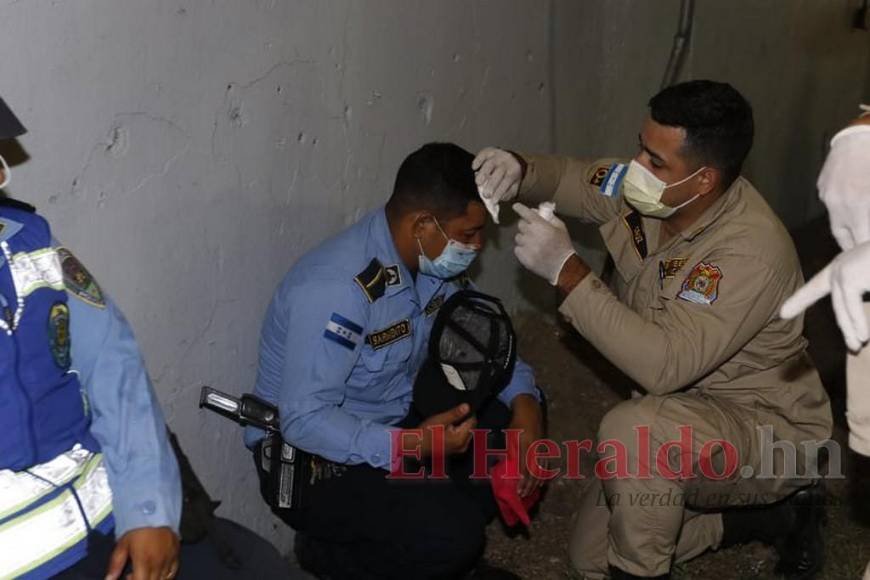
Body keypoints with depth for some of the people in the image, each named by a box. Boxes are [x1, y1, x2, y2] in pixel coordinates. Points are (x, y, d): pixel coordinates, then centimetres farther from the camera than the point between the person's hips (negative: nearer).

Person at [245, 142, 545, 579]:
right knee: (452, 534, -26)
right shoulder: (336, 287, -30)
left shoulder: (434, 261, -4)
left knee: (516, 425, -4)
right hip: (311, 458, -8)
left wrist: (524, 398, -8)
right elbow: (304, 419, -31)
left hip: (396, 421, 9)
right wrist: (411, 446, -40)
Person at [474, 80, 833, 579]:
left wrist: (567, 271, -37)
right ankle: (777, 514, 22)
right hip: (686, 421, 8)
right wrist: (519, 169, -16)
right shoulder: (645, 190, -11)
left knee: (632, 430, -37)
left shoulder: (751, 251, -33)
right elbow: (573, 178, 7)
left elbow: (663, 365, -40)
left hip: (768, 430, -8)